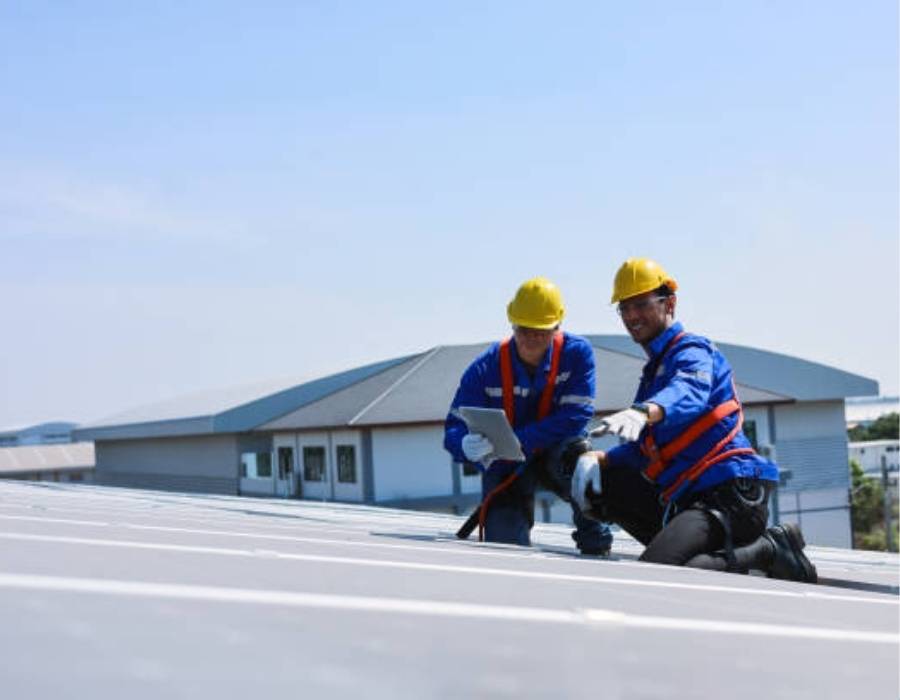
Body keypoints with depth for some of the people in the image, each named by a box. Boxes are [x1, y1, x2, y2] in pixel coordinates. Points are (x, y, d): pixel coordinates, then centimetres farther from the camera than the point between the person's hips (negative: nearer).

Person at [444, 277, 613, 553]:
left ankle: (595, 542, -12)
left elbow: (575, 416, -25)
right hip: (506, 466, 1)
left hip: (559, 448, -1)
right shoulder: (486, 367, -16)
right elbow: (454, 430, -14)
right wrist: (467, 446, -41)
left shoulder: (577, 352, -17)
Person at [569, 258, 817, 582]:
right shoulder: (655, 368, 27)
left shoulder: (692, 352, -3)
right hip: (685, 498, 9)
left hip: (731, 493, -9)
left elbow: (688, 393, -29)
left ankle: (769, 548, -11)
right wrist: (598, 458, 1)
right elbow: (643, 445, 22)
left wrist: (643, 412, -51)